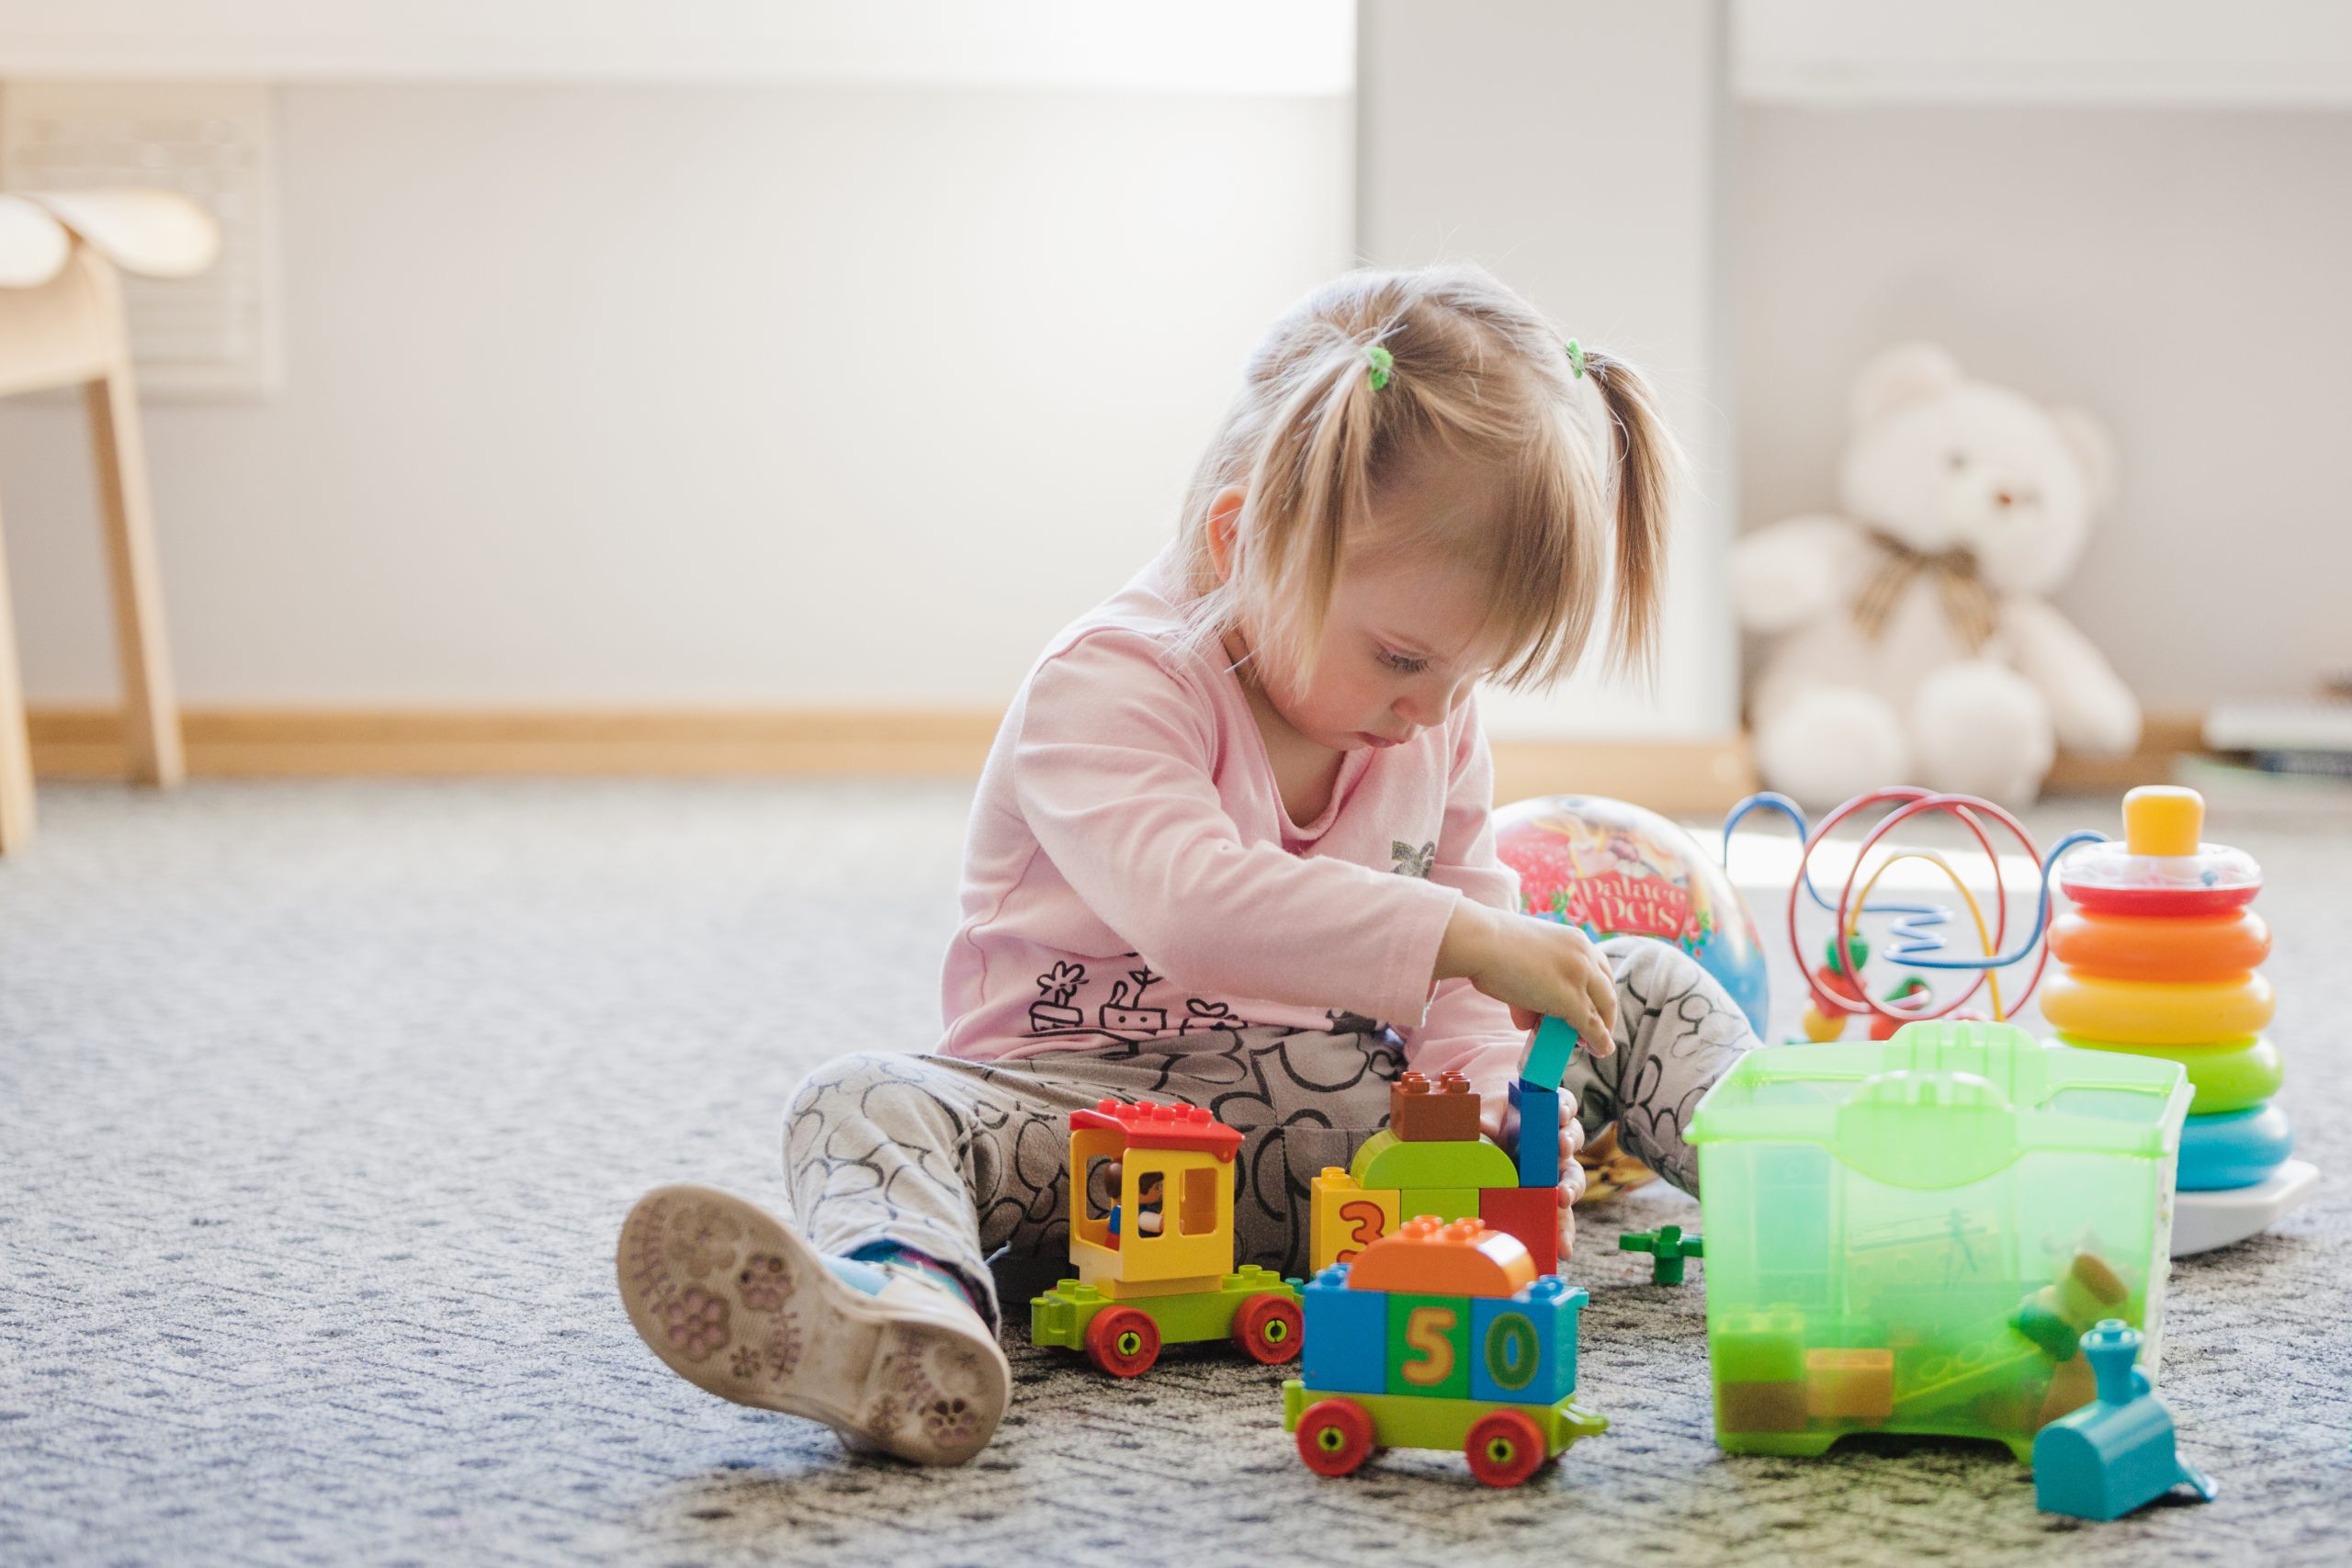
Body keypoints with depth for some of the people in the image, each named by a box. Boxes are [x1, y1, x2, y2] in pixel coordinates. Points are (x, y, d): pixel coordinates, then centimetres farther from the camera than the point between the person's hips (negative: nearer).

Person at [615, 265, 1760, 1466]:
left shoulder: (1432, 714, 5)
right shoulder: (1110, 684, -19)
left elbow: (1468, 894, 9)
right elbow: (1191, 900, -35)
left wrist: (1479, 1079, -13)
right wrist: (1458, 941, -41)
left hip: (1351, 1105, 6)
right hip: (1104, 1114, -5)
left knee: (1643, 989, -3)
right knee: (866, 1104, -34)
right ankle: (902, 1313, -65)